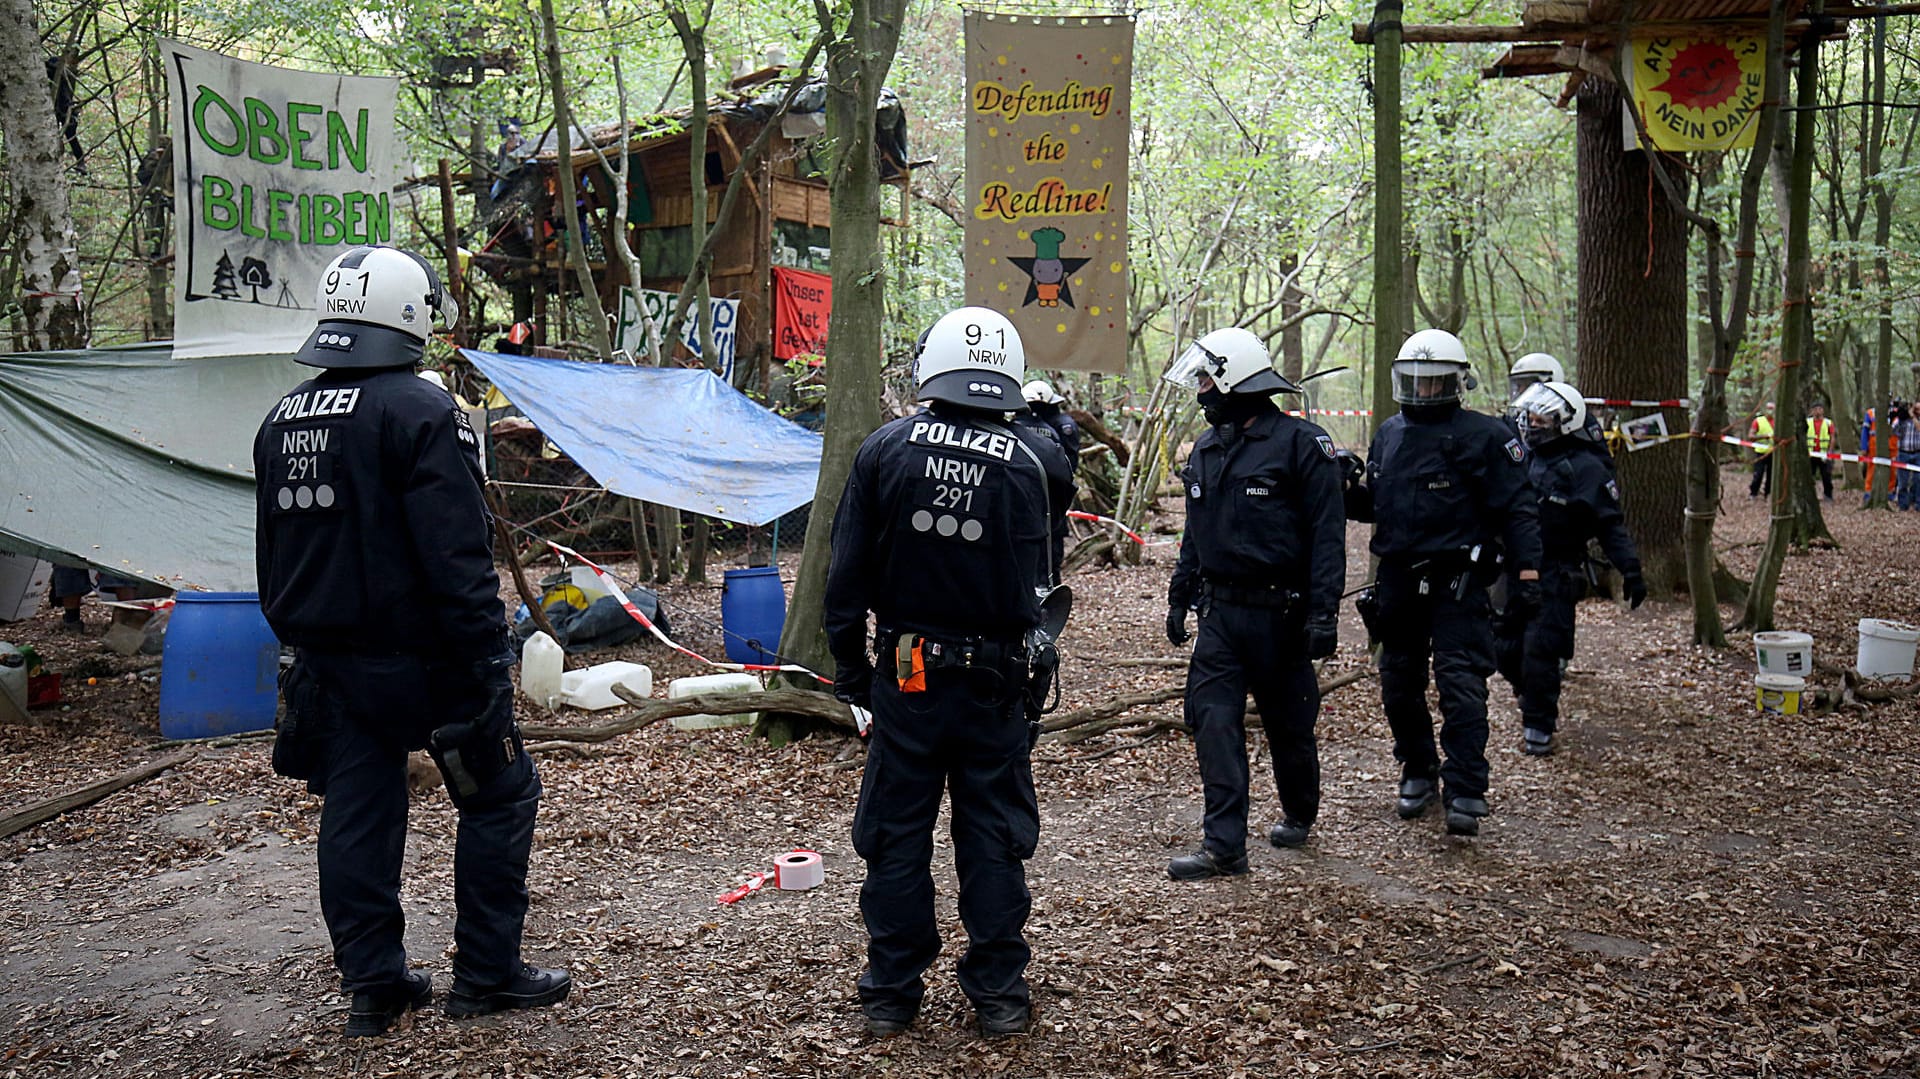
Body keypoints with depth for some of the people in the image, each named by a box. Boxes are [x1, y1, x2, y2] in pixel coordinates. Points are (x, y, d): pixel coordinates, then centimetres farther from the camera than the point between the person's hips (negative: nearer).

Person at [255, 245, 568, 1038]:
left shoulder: (283, 421, 10)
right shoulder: (419, 411, -16)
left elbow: (273, 553, 17)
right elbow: (456, 556, -21)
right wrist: (487, 659, -18)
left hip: (326, 662, 8)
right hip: (417, 655, -7)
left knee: (355, 810, 13)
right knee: (499, 794, 7)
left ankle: (371, 984, 19)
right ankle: (487, 973, 11)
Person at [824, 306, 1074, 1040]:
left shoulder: (885, 449, -7)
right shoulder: (1037, 461, -8)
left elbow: (847, 572, -4)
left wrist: (848, 665, 6)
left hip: (905, 676, 0)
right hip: (995, 682, 0)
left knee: (896, 834, 11)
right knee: (994, 835, 11)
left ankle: (890, 994, 19)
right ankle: (1000, 995, 19)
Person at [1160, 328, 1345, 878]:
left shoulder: (1301, 444, -10)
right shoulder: (1206, 449, 11)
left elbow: (1326, 535, -12)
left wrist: (1323, 612, -18)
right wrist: (1179, 596, 18)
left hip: (1278, 613, -5)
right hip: (1219, 611, 5)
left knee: (1288, 724, 10)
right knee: (1214, 723, -3)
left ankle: (1299, 815, 35)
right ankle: (1224, 847, -1)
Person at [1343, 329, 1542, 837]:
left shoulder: (1483, 436, -5)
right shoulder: (1388, 434, 14)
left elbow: (1517, 510, -6)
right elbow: (1373, 504, 21)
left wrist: (1525, 575, -14)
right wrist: (1348, 495, -1)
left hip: (1456, 580, -6)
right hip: (1397, 579, 6)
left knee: (1461, 685, -10)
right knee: (1399, 685, 13)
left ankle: (1466, 794, -7)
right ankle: (1418, 774, 30)